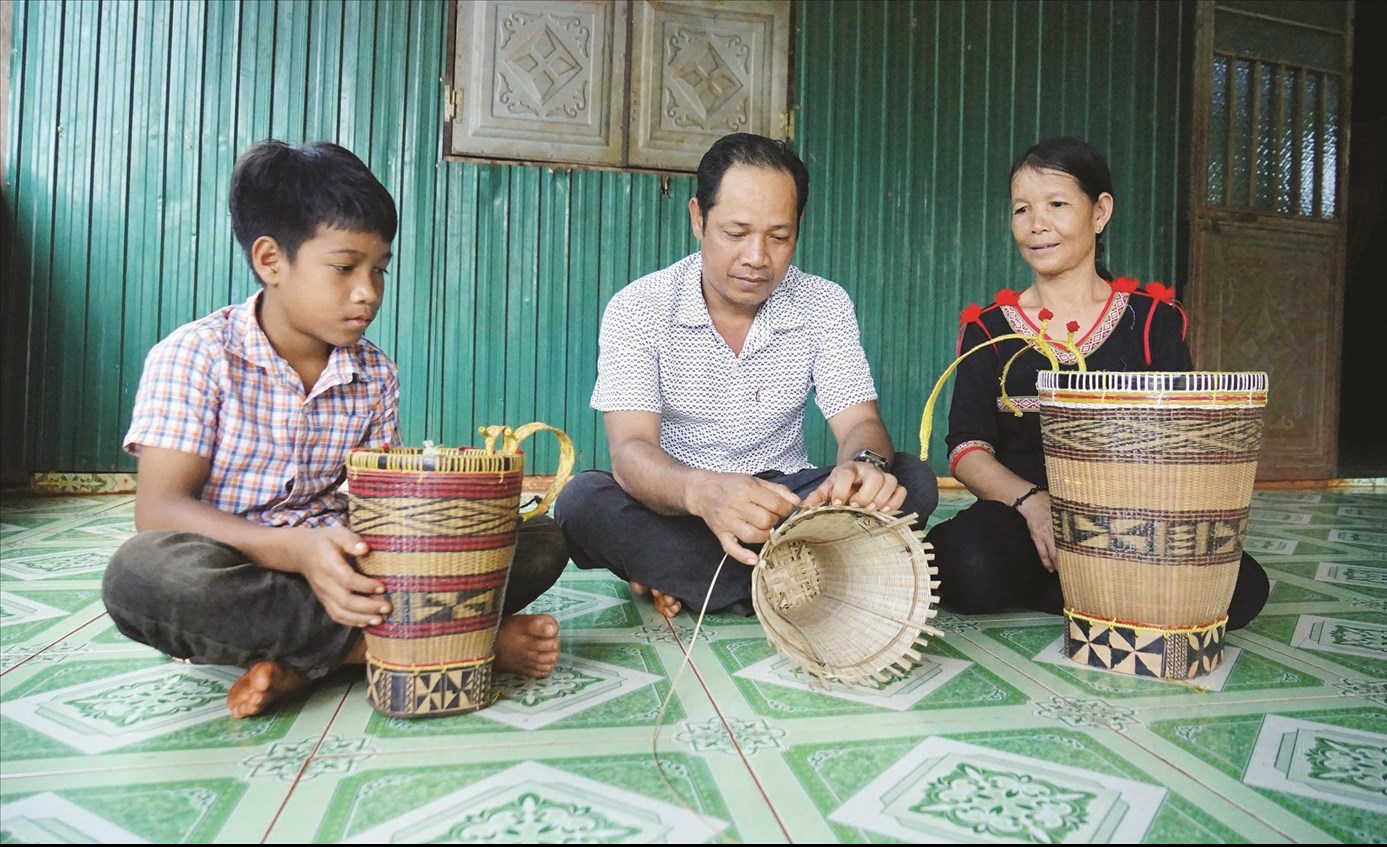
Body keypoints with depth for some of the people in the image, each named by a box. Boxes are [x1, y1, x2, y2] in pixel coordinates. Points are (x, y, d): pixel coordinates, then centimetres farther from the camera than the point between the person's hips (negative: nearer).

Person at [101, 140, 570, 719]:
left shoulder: (376, 375, 6)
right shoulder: (194, 356, -5)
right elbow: (160, 509, -14)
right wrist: (297, 549, -31)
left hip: (341, 578, 3)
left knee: (542, 542, -11)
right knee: (146, 570, -39)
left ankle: (304, 660, -24)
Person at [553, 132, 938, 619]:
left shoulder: (824, 305, -3)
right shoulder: (637, 309, -12)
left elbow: (859, 424, -11)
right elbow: (630, 450, -23)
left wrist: (866, 465, -38)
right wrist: (701, 490, -47)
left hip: (786, 502, 3)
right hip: (674, 505, -2)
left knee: (910, 481, -22)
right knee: (583, 500, -31)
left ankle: (681, 580, -19)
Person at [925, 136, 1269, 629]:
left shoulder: (1153, 318, 9)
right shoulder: (989, 329, 7)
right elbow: (966, 448, -4)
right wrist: (1031, 500, -24)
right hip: (1021, 521, -1)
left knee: (1240, 585, -28)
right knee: (970, 564, -35)